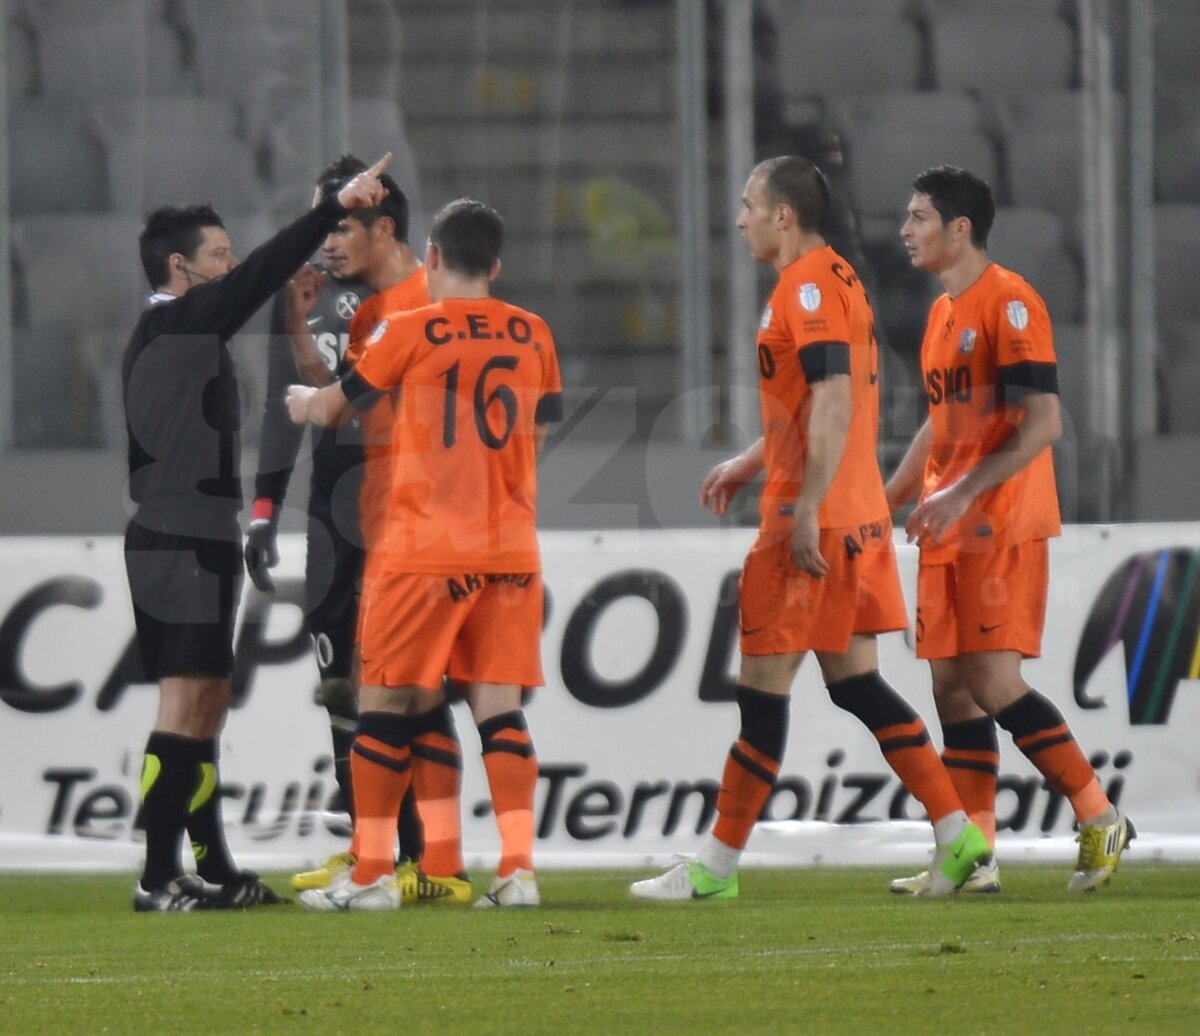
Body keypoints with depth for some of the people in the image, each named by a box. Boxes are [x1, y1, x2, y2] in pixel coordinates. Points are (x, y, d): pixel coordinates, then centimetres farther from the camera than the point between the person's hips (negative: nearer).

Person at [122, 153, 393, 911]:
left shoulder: (160, 336, 18)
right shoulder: (179, 324, -11)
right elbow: (262, 275, -17)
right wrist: (337, 207, -15)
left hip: (186, 541, 10)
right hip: (187, 543, -10)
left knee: (205, 707, 13)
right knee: (185, 705, -11)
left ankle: (216, 871, 17)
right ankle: (159, 878, -13)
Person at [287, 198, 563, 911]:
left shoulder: (409, 332, -4)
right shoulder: (532, 334, 7)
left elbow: (332, 408, 8)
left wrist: (304, 401, 30)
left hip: (426, 550, -4)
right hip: (512, 550, 4)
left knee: (386, 703, 4)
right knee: (500, 709, 3)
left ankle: (372, 874, 3)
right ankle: (519, 869, -9)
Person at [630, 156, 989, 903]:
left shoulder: (807, 286, -13)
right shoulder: (837, 280, 18)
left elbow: (833, 402, -22)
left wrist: (806, 509, -25)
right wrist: (750, 465, 27)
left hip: (814, 522, -10)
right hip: (857, 516, 10)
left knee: (764, 684, -5)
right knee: (854, 679, 11)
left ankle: (719, 867, -1)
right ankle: (957, 832, 6)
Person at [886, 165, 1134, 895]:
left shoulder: (1010, 302, -11)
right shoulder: (943, 314, 17)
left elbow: (1043, 423, -18)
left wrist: (963, 492, -23)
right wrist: (889, 500, 20)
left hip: (1002, 530, -9)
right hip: (949, 534, 9)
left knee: (995, 684, -14)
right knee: (953, 687, 5)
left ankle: (1101, 820, -5)